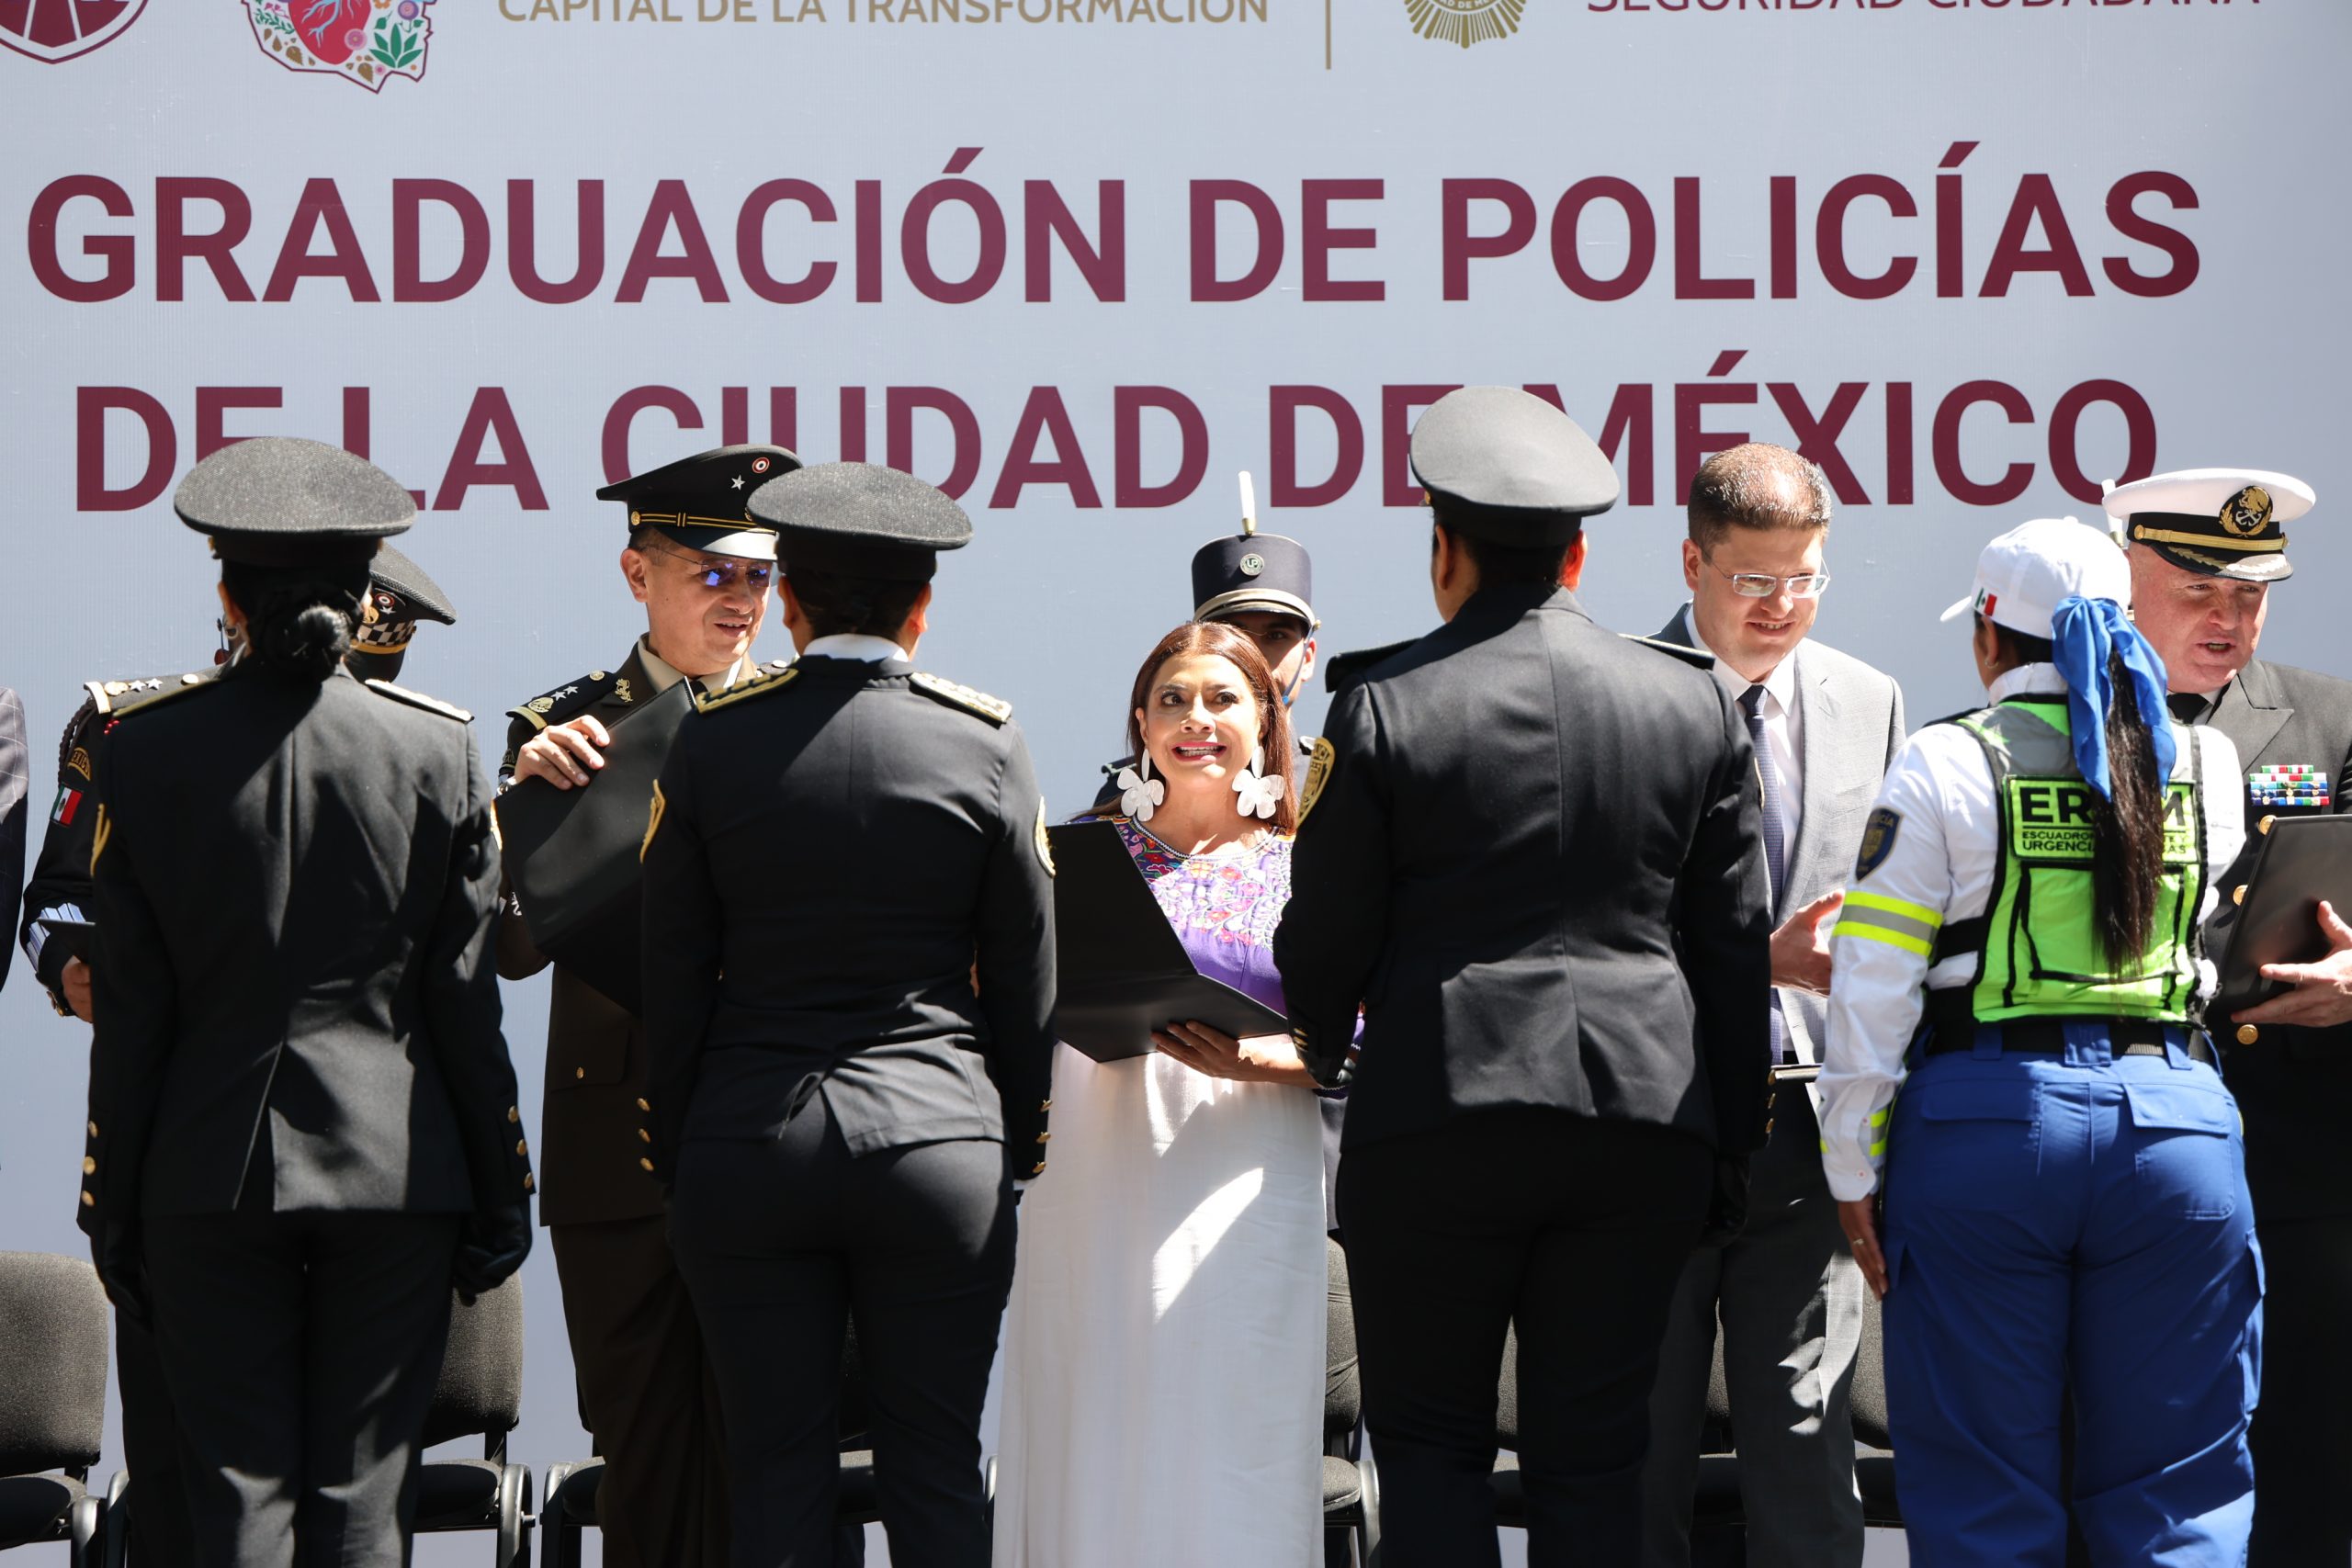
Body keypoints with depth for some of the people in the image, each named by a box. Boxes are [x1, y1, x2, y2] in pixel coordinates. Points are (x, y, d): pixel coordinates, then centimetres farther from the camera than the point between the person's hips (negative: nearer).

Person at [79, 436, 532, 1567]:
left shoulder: (150, 751, -4)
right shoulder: (436, 748, -3)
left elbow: (128, 1008, -1)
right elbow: (463, 996, -1)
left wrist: (114, 1209, 6)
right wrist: (500, 1194, 8)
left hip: (212, 1166, 0)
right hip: (394, 1164, 0)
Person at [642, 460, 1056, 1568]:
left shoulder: (713, 741, -1)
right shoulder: (986, 745, -2)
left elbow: (673, 975, 3)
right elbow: (1026, 978, 3)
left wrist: (673, 1158, 11)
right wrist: (1019, 1149, 14)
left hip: (749, 1146, 0)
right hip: (941, 1144, 0)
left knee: (776, 1474, 5)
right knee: (937, 1471, 6)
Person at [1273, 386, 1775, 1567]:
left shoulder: (1386, 714, -6)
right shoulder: (1693, 706, 4)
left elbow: (1325, 940, 0)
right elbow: (1734, 940, 7)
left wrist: (1321, 1053, 22)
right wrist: (1735, 1139, 14)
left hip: (1437, 1116, -3)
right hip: (1642, 1122, 3)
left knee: (1428, 1439, 8)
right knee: (1592, 1453, 7)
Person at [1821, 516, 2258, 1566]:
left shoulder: (1945, 766, -3)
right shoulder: (2206, 765, 6)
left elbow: (1873, 989, -5)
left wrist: (1854, 1171, 0)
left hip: (1986, 1123, -2)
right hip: (2176, 1124, 2)